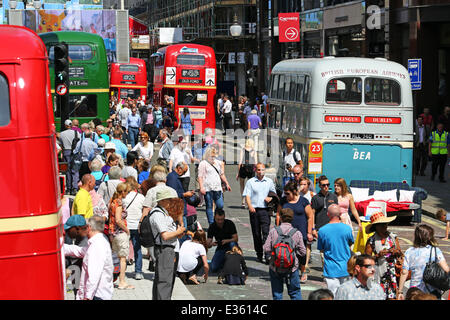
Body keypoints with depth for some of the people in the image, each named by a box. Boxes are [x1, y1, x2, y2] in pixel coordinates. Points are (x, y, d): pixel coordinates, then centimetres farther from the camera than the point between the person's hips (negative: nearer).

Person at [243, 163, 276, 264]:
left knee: (266, 232, -12)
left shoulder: (269, 182, 11)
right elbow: (247, 195, -1)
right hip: (254, 210, 0)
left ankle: (268, 255, -17)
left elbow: (274, 194, 21)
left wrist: (270, 198, -2)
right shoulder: (250, 182, 5)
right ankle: (259, 254, 16)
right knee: (256, 233, 6)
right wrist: (250, 206, -17)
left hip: (265, 210, 0)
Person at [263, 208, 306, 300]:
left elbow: (266, 249, -8)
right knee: (295, 293, 13)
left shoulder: (273, 231, -7)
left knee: (277, 294, 10)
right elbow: (302, 252, -4)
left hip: (275, 267, 0)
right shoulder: (297, 233, -7)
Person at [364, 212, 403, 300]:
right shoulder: (371, 241, -2)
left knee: (392, 296, -3)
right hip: (379, 272, -2)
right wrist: (378, 255, -16)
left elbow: (401, 254, 14)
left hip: (393, 272, 3)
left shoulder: (393, 237, 8)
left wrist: (397, 252, -7)